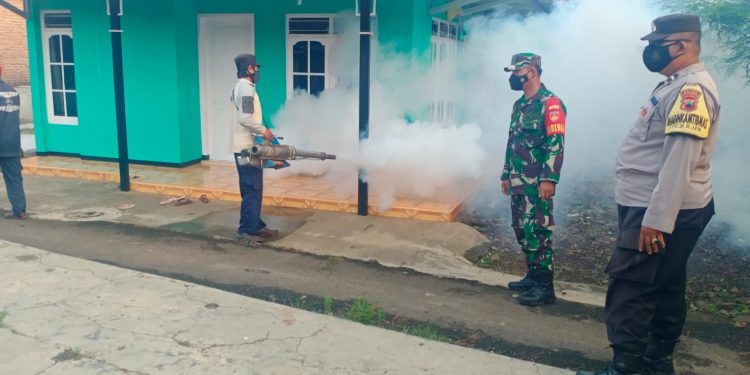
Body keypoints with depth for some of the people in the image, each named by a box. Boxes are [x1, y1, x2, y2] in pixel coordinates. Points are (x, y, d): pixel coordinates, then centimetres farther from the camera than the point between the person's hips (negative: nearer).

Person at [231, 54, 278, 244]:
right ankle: (247, 230, -2)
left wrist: (260, 132, 16)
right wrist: (263, 130, -14)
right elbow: (245, 118, -25)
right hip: (247, 148, -11)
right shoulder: (246, 87, -14)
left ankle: (256, 225, 22)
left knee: (252, 188, 14)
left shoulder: (241, 86, 18)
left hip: (244, 146, 11)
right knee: (252, 189, -7)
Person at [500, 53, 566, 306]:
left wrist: (549, 179, -23)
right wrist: (506, 175, 20)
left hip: (537, 182, -9)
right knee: (522, 230, 13)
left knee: (538, 232, -7)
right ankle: (533, 276, 26)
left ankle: (545, 287, -1)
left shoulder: (550, 103, -11)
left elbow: (556, 144, -18)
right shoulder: (519, 105, 17)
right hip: (518, 182, 9)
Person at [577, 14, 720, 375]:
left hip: (664, 211, -11)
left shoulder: (692, 89, -17)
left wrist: (656, 219, -26)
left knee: (630, 286, -9)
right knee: (664, 286, 16)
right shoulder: (677, 86, 17)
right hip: (665, 208, 11)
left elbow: (680, 160, -25)